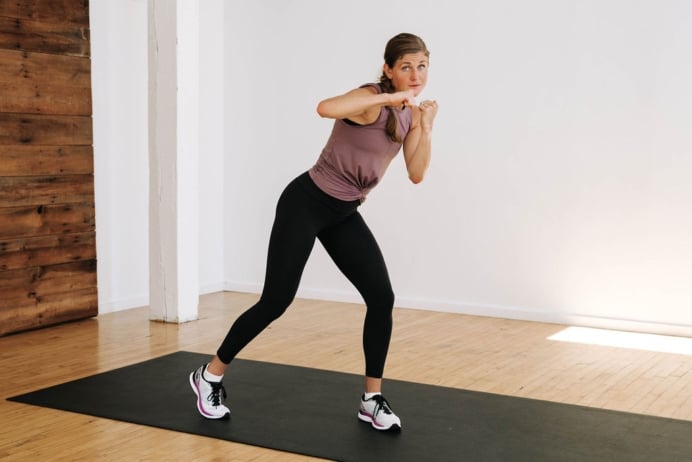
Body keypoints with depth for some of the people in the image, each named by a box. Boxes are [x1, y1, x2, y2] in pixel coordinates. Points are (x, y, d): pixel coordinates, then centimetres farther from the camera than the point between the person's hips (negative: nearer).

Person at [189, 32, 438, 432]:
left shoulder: (410, 113, 5)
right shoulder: (371, 98, -20)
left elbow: (416, 174, -1)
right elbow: (326, 108, -42)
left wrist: (426, 127, -13)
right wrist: (388, 97, -37)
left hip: (344, 214, 7)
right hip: (307, 203, -7)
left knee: (382, 298, -5)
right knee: (276, 301, -2)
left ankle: (372, 399, 8)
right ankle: (210, 376, 19)